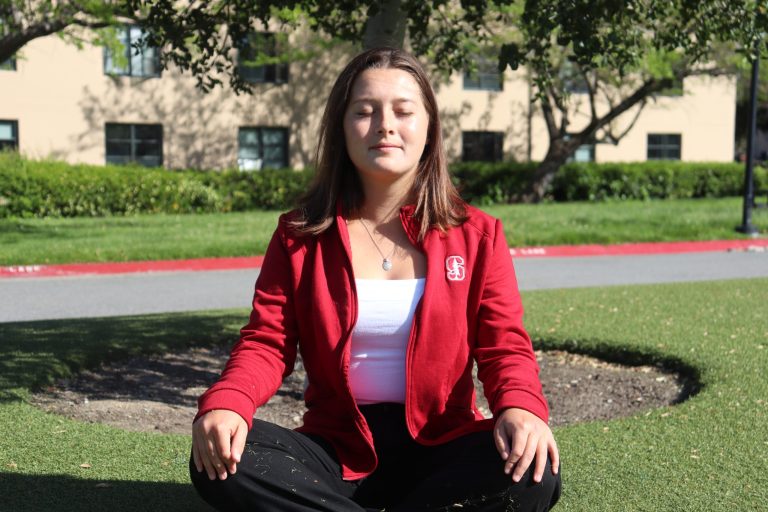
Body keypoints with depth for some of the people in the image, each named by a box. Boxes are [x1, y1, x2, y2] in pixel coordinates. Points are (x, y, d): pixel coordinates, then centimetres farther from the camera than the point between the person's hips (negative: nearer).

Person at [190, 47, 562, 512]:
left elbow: (505, 345, -1)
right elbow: (266, 343, -1)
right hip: (339, 449, 0)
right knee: (219, 462, -27)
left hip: (439, 448, 0)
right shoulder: (300, 235, 4)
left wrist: (521, 408, -25)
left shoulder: (476, 235, 3)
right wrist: (226, 405, -24)